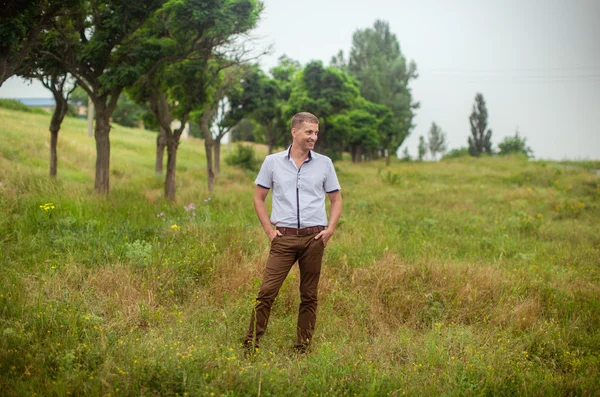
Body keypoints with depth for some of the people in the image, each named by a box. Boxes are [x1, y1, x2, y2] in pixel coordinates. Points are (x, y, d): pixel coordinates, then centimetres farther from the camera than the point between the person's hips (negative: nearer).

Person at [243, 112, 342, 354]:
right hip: (284, 237, -1)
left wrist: (330, 229, 0)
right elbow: (259, 198, 11)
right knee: (267, 291, -7)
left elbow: (336, 199, 13)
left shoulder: (324, 163, 7)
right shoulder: (273, 162, 5)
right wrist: (269, 229, 1)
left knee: (309, 295, 6)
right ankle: (251, 344, 0)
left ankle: (302, 349, 16)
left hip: (314, 237, 1)